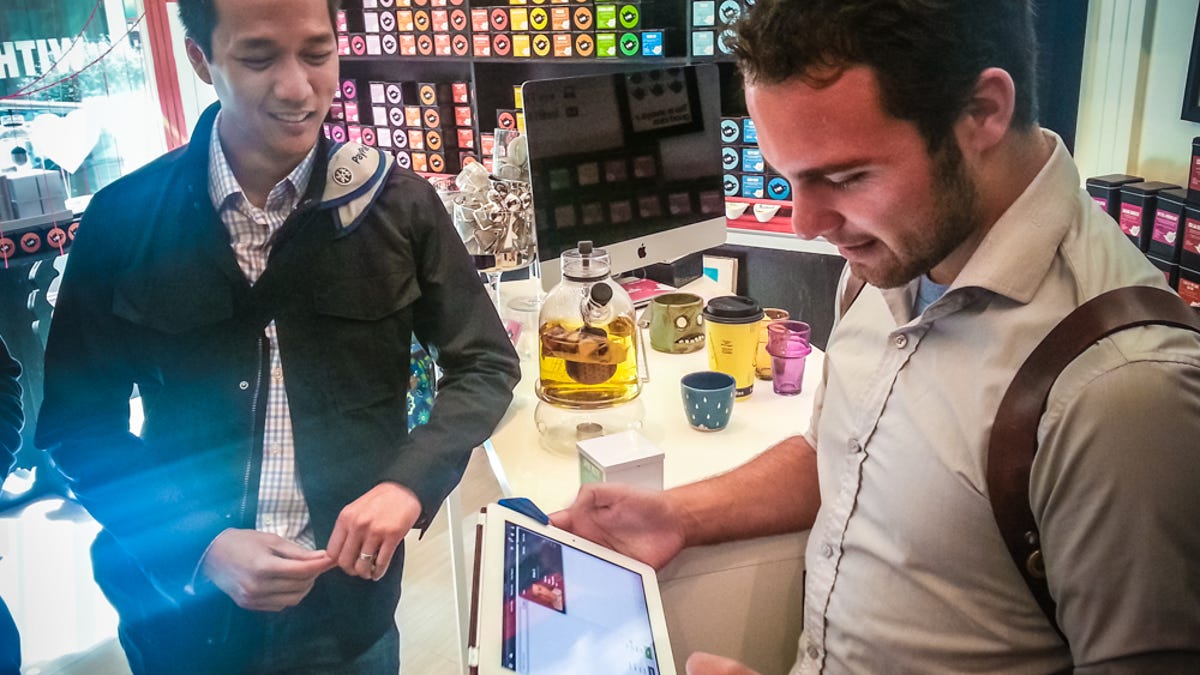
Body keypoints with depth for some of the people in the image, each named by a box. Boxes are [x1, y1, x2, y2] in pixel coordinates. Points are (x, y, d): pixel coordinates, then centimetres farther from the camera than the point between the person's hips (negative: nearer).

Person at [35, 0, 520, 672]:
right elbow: (80, 422, -3)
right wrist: (198, 546, -16)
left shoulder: (396, 205, -8)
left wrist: (408, 482, -17)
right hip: (183, 611, 1)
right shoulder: (125, 218, -8)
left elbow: (486, 364, -1)